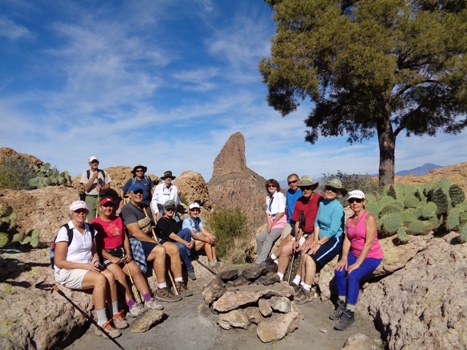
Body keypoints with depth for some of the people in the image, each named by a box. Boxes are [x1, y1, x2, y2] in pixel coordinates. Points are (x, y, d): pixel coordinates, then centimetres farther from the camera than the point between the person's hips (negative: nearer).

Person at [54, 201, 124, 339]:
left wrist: (95, 260, -5)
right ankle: (102, 324, -22)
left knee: (110, 275, -22)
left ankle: (115, 315, -8)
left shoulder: (89, 229, 7)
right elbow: (59, 262, -15)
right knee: (100, 279, -30)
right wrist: (85, 266, -20)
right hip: (67, 272, -6)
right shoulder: (65, 231, -12)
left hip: (87, 268, 6)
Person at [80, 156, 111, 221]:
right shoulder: (85, 174, 3)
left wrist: (101, 188, -13)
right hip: (90, 198, -1)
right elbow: (86, 188, -7)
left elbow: (108, 186, 8)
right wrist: (94, 177, -15)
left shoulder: (103, 172, 8)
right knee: (91, 220, 0)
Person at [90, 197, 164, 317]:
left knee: (136, 270, -12)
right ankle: (132, 305, -21)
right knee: (120, 275, -26)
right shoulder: (95, 223, -5)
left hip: (121, 252, 6)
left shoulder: (118, 220, 15)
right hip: (105, 255, -5)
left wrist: (128, 253, -1)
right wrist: (111, 258, -17)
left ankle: (148, 300, -10)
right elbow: (96, 245, -10)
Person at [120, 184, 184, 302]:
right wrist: (155, 242, -16)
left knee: (174, 248, -9)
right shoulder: (127, 209, -11)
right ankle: (161, 291, -25)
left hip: (149, 240, 8)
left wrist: (155, 240, -3)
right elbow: (136, 233, -19)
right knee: (160, 250, -31)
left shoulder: (145, 208, 16)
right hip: (135, 243, -8)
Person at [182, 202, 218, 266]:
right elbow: (193, 235, -22)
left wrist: (212, 236, -20)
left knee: (212, 239, -12)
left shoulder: (198, 219, 10)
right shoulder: (187, 220, -14)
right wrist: (206, 239, -28)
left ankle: (215, 260, -14)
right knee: (207, 241, -24)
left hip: (197, 241, 8)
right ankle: (211, 262, -21)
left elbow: (203, 230, -1)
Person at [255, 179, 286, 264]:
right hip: (272, 222, 8)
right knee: (259, 238, -1)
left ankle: (259, 262, -25)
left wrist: (272, 224, -12)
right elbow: (267, 211, 12)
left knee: (268, 240, -23)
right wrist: (269, 224, -3)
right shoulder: (268, 196, 13)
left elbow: (282, 212, -14)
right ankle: (259, 257, 12)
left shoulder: (280, 195, -8)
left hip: (280, 221, -8)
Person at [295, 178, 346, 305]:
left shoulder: (337, 207, -17)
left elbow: (333, 230, -21)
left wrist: (319, 243, -18)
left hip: (334, 240, -7)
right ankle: (303, 287, -1)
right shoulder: (322, 202, 6)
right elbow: (317, 222, 7)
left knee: (310, 258, -19)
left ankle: (307, 293, -8)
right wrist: (315, 239, -3)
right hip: (322, 238, 7)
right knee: (304, 254, -10)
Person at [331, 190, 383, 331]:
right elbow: (347, 240, 2)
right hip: (354, 254, 6)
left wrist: (357, 263, -24)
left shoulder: (369, 218, -16)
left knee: (353, 276, -27)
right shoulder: (350, 220, 6)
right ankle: (342, 306, 0)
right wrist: (344, 258, -13)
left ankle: (349, 314, -15)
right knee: (339, 271, -17)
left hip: (371, 256, -6)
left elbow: (369, 243, -22)